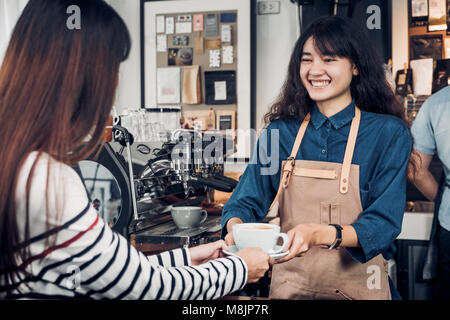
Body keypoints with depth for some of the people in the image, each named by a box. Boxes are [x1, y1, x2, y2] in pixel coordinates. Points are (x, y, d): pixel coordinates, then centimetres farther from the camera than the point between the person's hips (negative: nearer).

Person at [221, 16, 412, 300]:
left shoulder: (388, 133, -9)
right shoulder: (281, 132, 0)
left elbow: (384, 221, -16)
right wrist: (236, 228, -26)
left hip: (357, 285, -2)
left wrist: (319, 234, -33)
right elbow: (248, 200, -3)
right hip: (289, 284, 3)